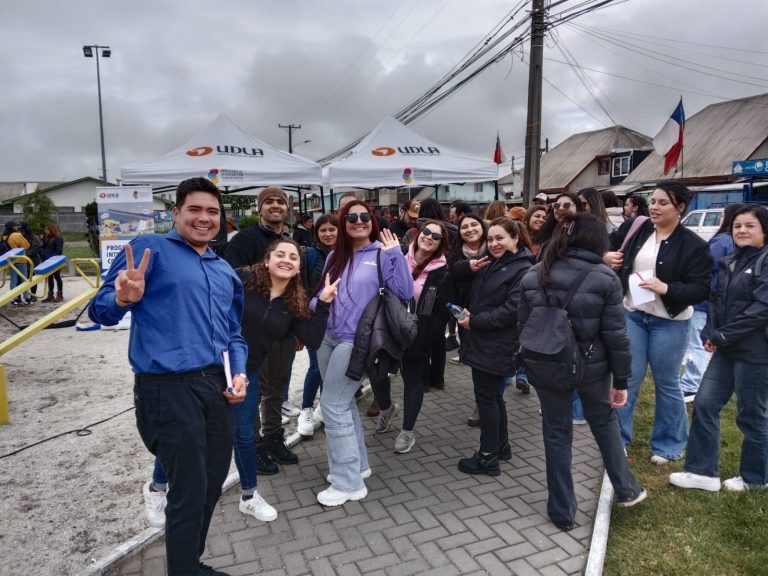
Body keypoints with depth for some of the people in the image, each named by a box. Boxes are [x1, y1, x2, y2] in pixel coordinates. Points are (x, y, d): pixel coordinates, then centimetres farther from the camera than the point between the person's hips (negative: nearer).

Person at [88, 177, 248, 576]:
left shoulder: (226, 272, 17)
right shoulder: (151, 249, -2)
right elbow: (100, 311, -9)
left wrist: (239, 372, 5)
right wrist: (123, 299, -31)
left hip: (217, 388, 7)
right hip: (169, 390, -6)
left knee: (213, 485, 17)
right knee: (190, 492, 1)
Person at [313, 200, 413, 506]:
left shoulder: (382, 254, -5)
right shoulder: (335, 257, 11)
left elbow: (405, 292, -15)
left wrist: (395, 253, -20)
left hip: (356, 342, -6)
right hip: (328, 339, 7)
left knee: (333, 405, -6)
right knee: (343, 403, 16)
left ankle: (348, 482, 6)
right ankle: (356, 464, 34)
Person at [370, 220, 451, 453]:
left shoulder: (442, 273, -9)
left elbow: (441, 313, -11)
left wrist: (427, 340, -18)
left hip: (418, 337, -3)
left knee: (413, 380, 8)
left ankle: (407, 431, 26)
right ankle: (386, 408, 39)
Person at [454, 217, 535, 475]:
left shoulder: (523, 270, -13)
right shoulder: (490, 261, 13)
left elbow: (511, 310, -22)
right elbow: (455, 271, 18)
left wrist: (474, 321, -18)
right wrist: (469, 265, -4)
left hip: (496, 345, -8)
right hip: (482, 341, 9)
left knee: (486, 397, -2)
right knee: (493, 395, 17)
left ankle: (488, 457, 10)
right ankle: (501, 446, 32)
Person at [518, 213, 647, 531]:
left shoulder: (534, 275, -3)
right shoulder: (605, 278, -12)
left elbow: (523, 326, 2)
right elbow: (615, 335, -10)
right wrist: (621, 380, -1)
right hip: (591, 366, -1)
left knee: (556, 434, 13)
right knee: (604, 422, 24)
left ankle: (562, 512, 24)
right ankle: (626, 489, 41)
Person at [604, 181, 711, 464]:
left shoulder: (692, 244, -8)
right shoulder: (637, 231, 4)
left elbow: (701, 290, -12)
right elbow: (620, 266, 19)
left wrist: (665, 288, -26)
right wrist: (607, 258, -3)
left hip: (668, 323, -3)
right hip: (631, 316, 3)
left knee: (666, 384, 10)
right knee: (627, 379, 7)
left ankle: (669, 444, 29)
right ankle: (617, 439, 20)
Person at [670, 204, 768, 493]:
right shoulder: (728, 263, 11)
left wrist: (721, 336, -17)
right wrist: (710, 334, -3)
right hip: (727, 349, 7)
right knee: (704, 404, 6)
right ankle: (703, 471, 16)